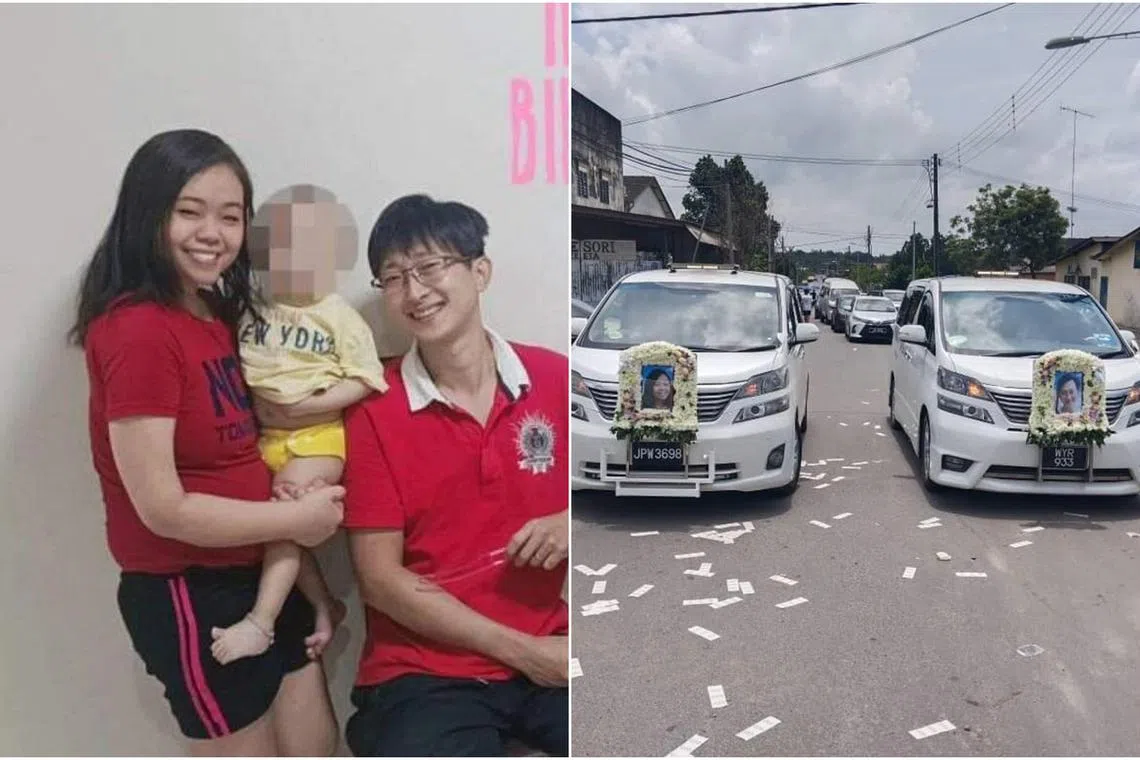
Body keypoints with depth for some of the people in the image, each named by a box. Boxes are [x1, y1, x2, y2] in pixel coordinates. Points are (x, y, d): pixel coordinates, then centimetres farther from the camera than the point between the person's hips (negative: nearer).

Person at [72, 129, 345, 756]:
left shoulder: (220, 314, 6)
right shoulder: (136, 331, -22)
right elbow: (164, 508, -23)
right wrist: (297, 518, -15)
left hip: (261, 575, 8)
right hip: (188, 593, -8)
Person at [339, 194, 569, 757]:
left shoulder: (556, 378, -1)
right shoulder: (373, 409, -7)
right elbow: (380, 579, -7)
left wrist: (571, 524, -11)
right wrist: (518, 649, -10)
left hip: (551, 653, 2)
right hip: (426, 671, -2)